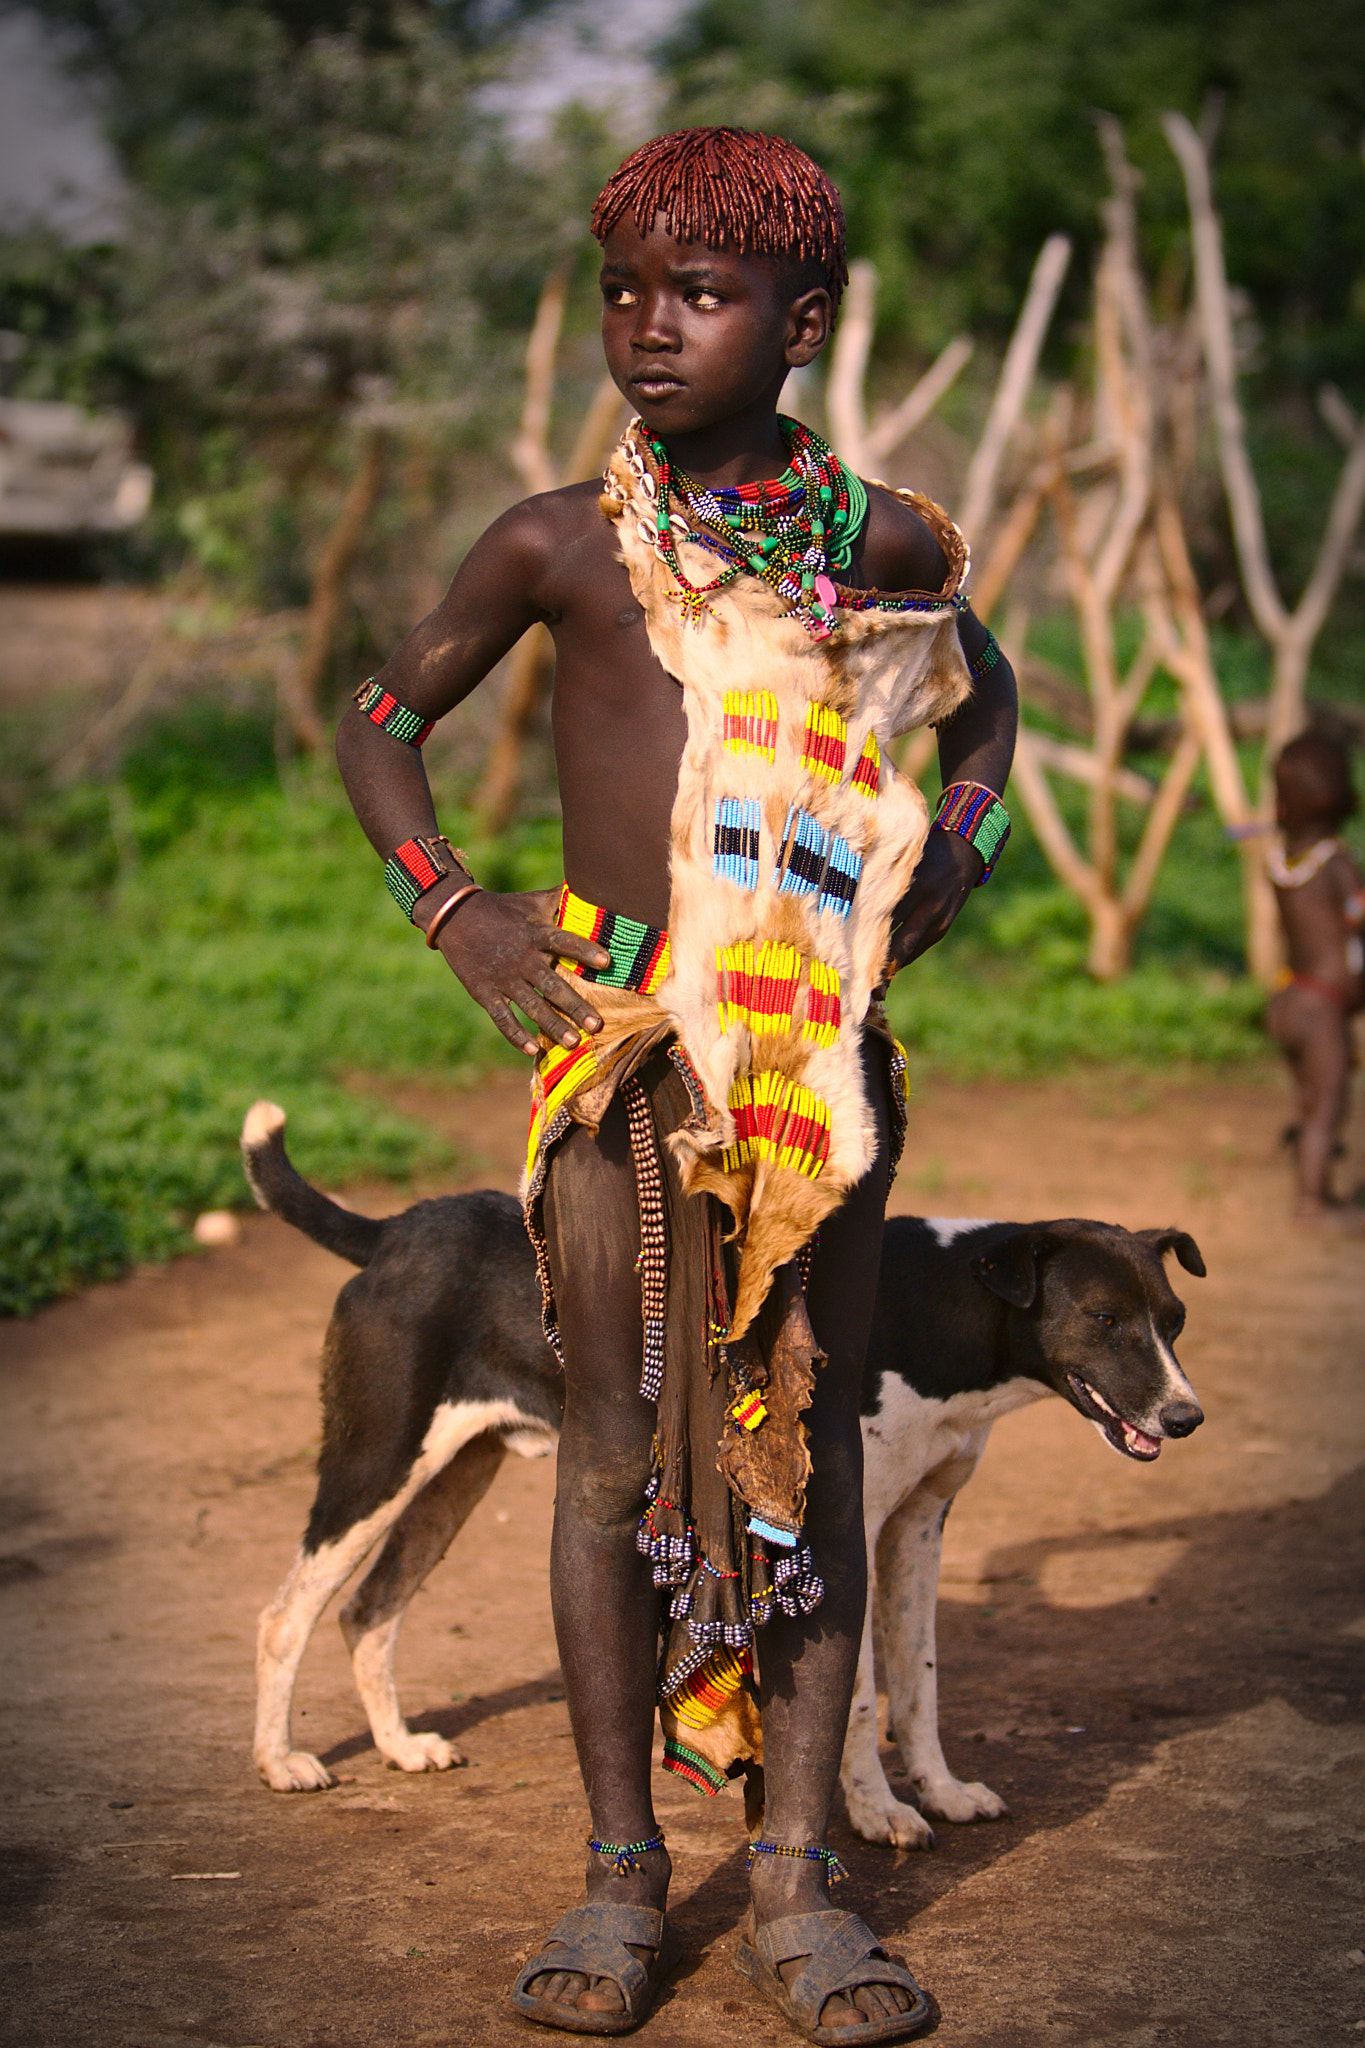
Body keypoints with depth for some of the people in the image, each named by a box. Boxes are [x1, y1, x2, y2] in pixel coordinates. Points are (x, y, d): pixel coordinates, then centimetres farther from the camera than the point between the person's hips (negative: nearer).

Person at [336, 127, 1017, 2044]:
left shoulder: (879, 536, 4)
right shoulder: (560, 546, 1)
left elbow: (985, 683, 25)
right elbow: (379, 718, 13)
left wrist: (965, 829, 7)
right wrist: (450, 904, 0)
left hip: (822, 1041, 1)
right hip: (616, 1039, -1)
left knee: (808, 1436, 3)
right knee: (620, 1441, 1)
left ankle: (799, 1877, 9)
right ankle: (622, 1871, 10)